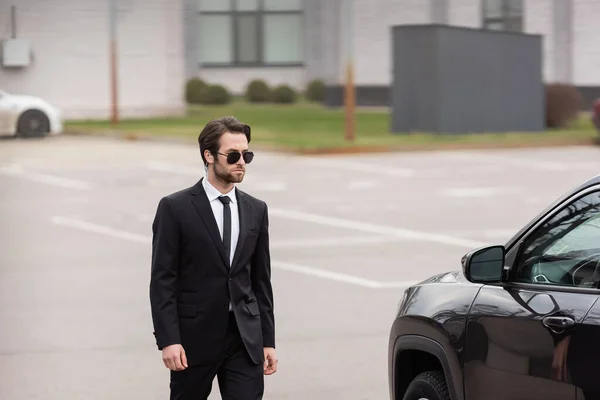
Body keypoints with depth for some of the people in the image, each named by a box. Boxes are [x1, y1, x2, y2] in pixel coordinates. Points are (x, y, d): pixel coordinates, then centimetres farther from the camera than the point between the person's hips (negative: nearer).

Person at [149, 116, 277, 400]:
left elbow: (261, 281, 12)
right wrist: (168, 341, -15)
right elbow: (162, 280, -8)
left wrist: (268, 341, 9)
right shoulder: (175, 208, -5)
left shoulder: (256, 210, 9)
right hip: (194, 337, -3)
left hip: (245, 339, 3)